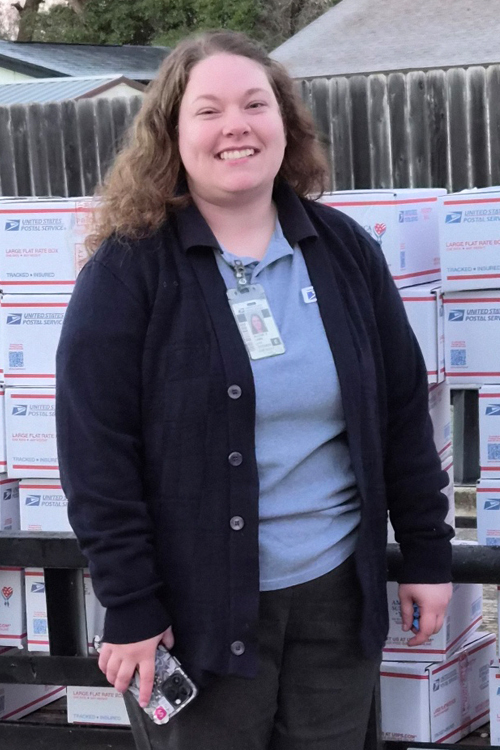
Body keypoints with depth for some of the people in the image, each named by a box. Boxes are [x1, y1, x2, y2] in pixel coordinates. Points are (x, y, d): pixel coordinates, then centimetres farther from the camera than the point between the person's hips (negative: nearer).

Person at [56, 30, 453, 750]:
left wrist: (428, 553, 7)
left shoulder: (345, 250, 3)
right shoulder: (127, 271, -9)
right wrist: (130, 607, -13)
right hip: (205, 602, -3)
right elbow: (96, 453, -11)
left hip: (338, 590, 4)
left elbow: (403, 411, 8)